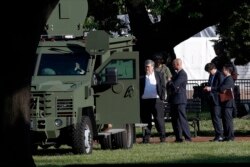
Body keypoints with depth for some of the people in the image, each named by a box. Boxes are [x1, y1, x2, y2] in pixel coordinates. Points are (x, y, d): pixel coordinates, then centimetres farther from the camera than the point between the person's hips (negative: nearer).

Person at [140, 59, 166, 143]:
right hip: (144, 101, 2)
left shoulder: (159, 75, 9)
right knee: (146, 120, 3)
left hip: (156, 100, -2)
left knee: (159, 119, -4)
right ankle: (146, 137, 9)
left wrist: (162, 97, -3)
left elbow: (163, 87, 7)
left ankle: (162, 136, 0)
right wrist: (139, 100, -3)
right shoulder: (142, 77, 11)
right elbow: (139, 89, 8)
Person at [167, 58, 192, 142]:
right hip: (174, 100, 10)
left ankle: (188, 137, -9)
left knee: (182, 119, -10)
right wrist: (171, 84, -6)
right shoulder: (176, 73, 18)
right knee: (174, 120, 10)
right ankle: (178, 138, 14)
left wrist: (170, 83, -1)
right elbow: (169, 85, 15)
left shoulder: (183, 74, -13)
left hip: (180, 100, -10)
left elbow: (174, 85, -21)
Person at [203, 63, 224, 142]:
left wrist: (211, 88, -19)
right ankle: (217, 135, 13)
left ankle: (220, 136, -10)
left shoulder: (219, 75, -10)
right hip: (211, 99, 9)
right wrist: (207, 88, 6)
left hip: (217, 100, -9)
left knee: (217, 117, -11)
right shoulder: (211, 76, 17)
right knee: (213, 118, 9)